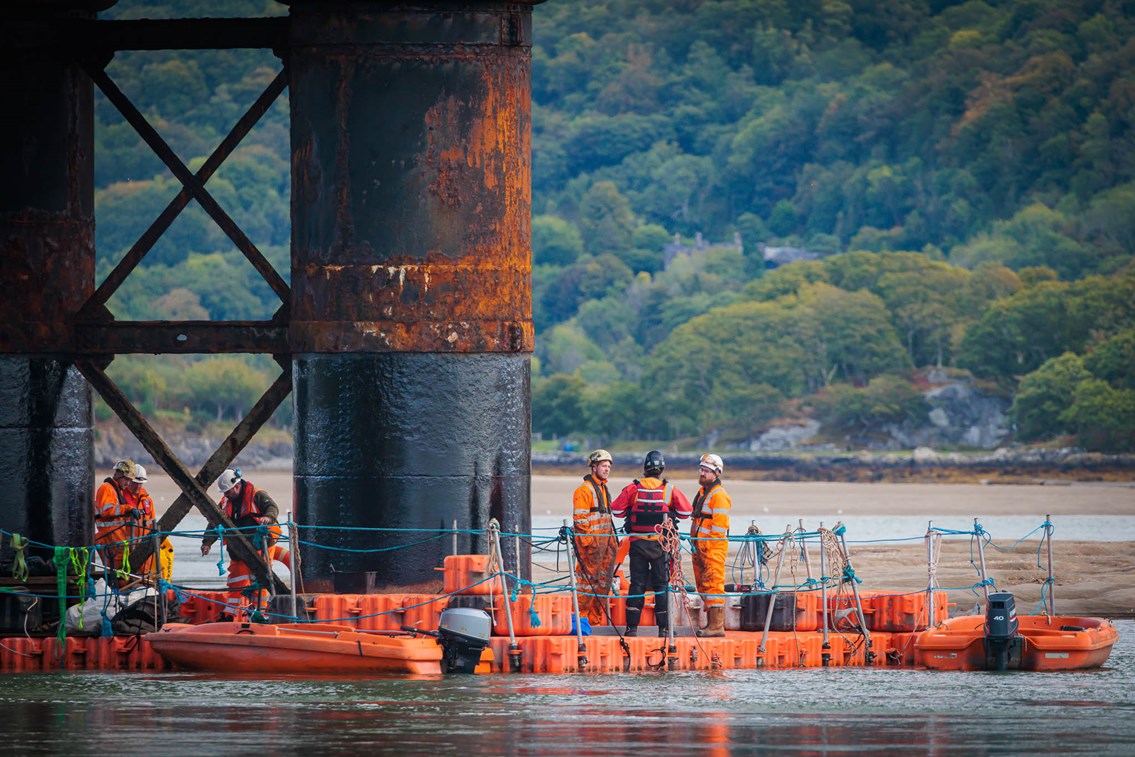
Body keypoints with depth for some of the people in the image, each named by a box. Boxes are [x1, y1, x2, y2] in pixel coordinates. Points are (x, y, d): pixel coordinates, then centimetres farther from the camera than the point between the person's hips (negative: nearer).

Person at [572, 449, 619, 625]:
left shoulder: (603, 489, 20)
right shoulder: (584, 490, -10)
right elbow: (580, 519, -15)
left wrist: (612, 540, 22)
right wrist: (588, 540, -19)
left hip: (605, 542, 9)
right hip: (590, 541, -9)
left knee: (603, 582, 10)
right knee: (587, 580, -10)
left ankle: (597, 618, 15)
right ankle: (580, 617, -7)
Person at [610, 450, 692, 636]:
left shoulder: (633, 488, -4)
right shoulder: (669, 490, -5)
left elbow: (616, 510, -2)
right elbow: (686, 512, -3)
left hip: (638, 542, 1)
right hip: (661, 544, -1)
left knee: (637, 584, 6)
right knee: (662, 585, 6)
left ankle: (632, 627, 3)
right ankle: (663, 627, 4)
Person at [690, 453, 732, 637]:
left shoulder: (719, 495, -12)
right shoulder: (702, 492, 19)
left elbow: (720, 525, -17)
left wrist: (706, 544, -18)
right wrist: (695, 543, 19)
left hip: (713, 546, -10)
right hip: (700, 546, 10)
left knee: (713, 585, -12)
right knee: (703, 585, 12)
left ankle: (717, 626, -14)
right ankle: (712, 623, 17)